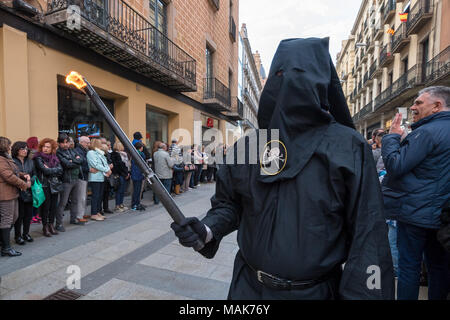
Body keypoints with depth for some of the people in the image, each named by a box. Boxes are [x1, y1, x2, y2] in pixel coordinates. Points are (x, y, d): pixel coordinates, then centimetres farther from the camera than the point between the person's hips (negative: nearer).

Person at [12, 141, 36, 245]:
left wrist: (30, 180, -9)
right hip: (18, 192, -5)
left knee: (29, 214, 12)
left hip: (29, 192, 5)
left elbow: (34, 174, 10)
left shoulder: (30, 161, 10)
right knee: (19, 214, 3)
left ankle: (26, 233, 28)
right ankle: (17, 236, 20)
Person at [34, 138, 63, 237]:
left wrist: (49, 170, -10)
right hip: (44, 185, -4)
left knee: (54, 206, 8)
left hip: (55, 185, 4)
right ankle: (45, 226, 16)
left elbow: (61, 170, 1)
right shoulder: (38, 158, -3)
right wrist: (55, 170, -3)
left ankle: (51, 224, 22)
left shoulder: (54, 157, 11)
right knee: (45, 206, 2)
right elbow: (45, 170, -15)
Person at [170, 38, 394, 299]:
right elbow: (228, 203, 4)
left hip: (316, 290, -2)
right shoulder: (247, 146, -4)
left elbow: (367, 235, -10)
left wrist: (360, 293, -11)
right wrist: (207, 230, -13)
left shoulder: (348, 147, -12)